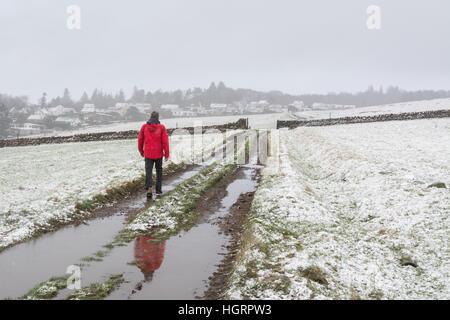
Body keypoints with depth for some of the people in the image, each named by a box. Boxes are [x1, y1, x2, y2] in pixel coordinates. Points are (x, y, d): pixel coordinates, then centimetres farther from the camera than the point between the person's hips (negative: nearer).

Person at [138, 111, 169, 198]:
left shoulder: (144, 127, -1)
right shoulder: (161, 127, -6)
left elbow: (140, 140, 4)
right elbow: (165, 141, -10)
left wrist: (141, 151, 19)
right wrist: (167, 154, -4)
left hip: (148, 154, 0)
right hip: (159, 154, 0)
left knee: (148, 171, 3)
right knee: (159, 171, 16)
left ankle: (149, 188, -18)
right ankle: (158, 190, 18)